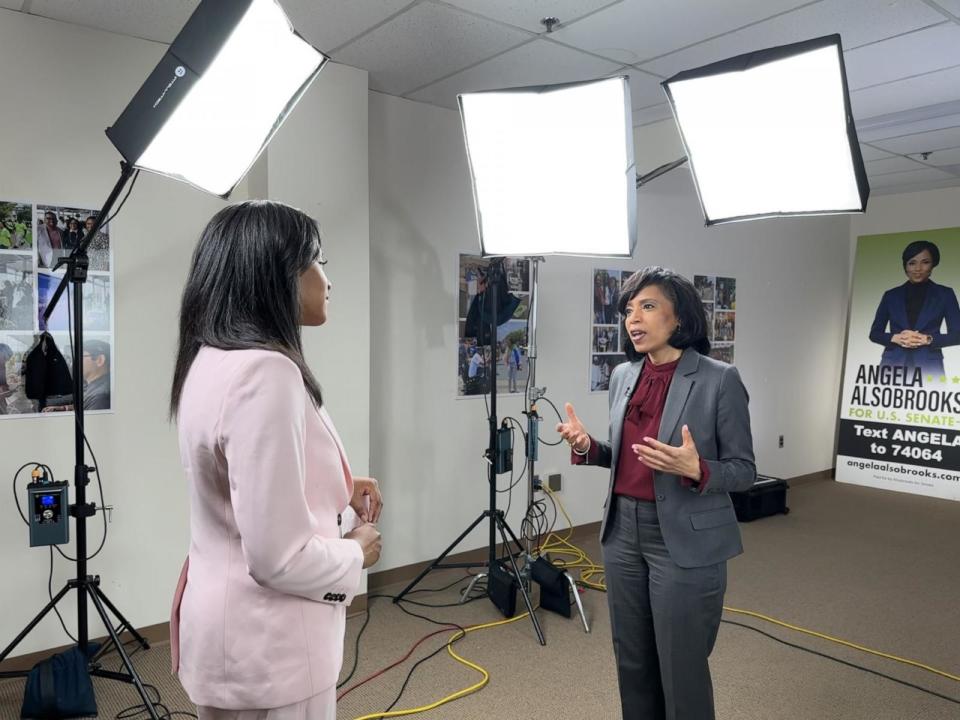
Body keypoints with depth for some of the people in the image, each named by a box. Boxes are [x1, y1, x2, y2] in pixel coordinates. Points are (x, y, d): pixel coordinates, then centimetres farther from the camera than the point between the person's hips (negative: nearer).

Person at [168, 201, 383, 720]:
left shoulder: (212, 359, 4)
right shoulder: (265, 371, -27)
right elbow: (280, 557, -28)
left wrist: (337, 487, 7)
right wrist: (357, 552, -10)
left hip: (239, 627, 9)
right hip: (265, 644, -9)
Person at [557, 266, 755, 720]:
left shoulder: (719, 380, -13)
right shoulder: (622, 376, 4)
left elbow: (744, 471, -9)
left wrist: (695, 469, -28)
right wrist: (586, 448, -7)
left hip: (685, 541, -5)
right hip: (624, 532, 6)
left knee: (681, 669, 8)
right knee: (632, 661, 19)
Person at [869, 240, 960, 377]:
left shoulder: (945, 294, 9)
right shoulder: (891, 295, 11)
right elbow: (874, 333, 12)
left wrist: (927, 339, -10)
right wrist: (895, 338, -8)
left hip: (929, 366, -1)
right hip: (893, 364, 1)